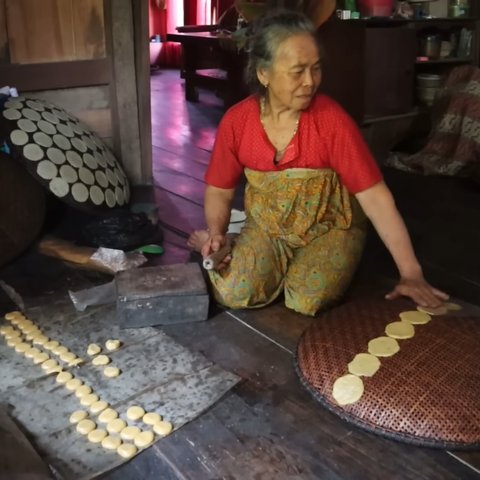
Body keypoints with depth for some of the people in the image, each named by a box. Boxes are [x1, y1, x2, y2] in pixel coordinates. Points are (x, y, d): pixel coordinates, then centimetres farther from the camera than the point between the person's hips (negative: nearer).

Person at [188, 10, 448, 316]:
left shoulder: (332, 120, -22)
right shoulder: (235, 122, -13)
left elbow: (375, 197, -23)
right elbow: (220, 191, 1)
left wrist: (411, 273, -27)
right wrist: (217, 234, -19)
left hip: (330, 229, -1)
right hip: (267, 228, 2)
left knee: (308, 300, -26)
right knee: (233, 294, -22)